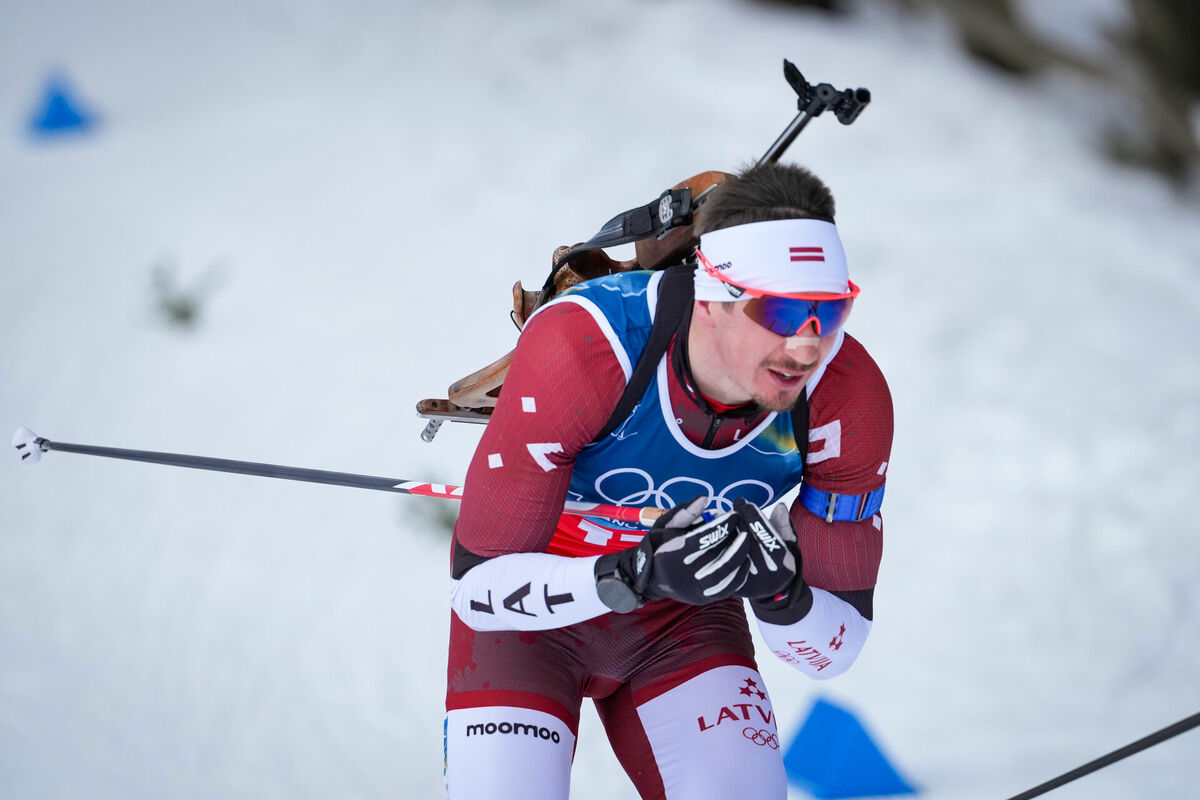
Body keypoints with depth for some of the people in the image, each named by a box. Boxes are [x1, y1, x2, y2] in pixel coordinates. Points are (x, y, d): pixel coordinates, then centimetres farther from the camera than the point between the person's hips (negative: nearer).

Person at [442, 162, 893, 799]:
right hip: (530, 604, -2)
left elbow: (834, 650, -13)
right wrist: (637, 575, -44)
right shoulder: (578, 348, -35)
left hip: (685, 616, 3)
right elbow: (478, 584, -29)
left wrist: (782, 595, -36)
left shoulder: (849, 397, -23)